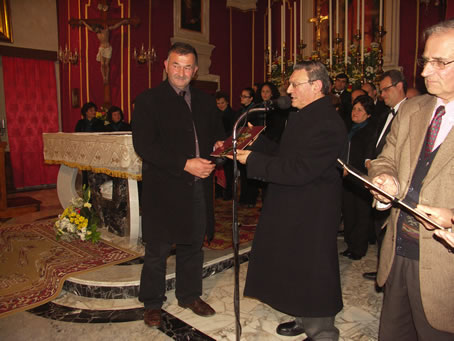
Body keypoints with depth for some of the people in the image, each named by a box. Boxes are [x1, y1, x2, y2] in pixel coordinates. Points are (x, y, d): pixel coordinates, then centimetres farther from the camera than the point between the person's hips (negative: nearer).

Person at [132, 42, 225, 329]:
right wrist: (185, 164, -20)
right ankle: (153, 303, 28)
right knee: (157, 249, 8)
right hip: (164, 188, -5)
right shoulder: (149, 100, -5)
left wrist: (218, 145, -5)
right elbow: (143, 145, -15)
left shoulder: (205, 100, 11)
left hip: (198, 187, 5)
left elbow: (217, 133, 21)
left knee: (193, 245, 17)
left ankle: (190, 295, 37)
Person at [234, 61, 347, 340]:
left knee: (311, 272, 7)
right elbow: (286, 154, 14)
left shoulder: (326, 123, -23)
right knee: (296, 268, 23)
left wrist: (253, 160, -22)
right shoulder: (304, 115, 9)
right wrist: (257, 142, 4)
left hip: (310, 216, -10)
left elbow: (297, 170, -29)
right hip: (294, 211, 10)